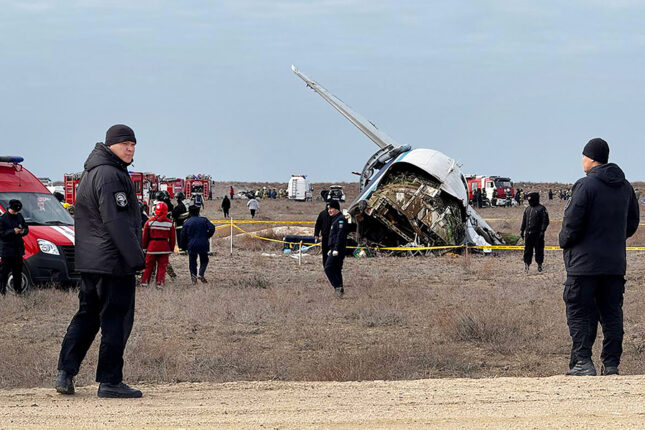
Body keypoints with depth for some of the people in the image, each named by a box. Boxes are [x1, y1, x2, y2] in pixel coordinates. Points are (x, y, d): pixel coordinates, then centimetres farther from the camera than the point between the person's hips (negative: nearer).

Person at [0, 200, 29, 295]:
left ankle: (18, 290, 21)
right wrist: (13, 231, -23)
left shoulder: (19, 216, 11)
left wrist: (23, 231, -5)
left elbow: (26, 228, 18)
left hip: (18, 249, 6)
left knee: (18, 272, 13)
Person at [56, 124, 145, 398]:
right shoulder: (110, 175, -15)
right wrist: (136, 257, -20)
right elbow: (116, 222, -21)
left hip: (88, 261, 10)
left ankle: (65, 373, 11)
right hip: (113, 260, -10)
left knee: (87, 316, 15)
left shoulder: (91, 173, 18)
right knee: (117, 319, -4)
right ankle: (109, 381, -3)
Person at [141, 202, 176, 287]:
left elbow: (145, 236, 2)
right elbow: (172, 238, 4)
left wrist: (144, 247, 12)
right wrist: (171, 249, 14)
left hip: (152, 247, 0)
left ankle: (144, 281, 11)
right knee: (162, 266, 7)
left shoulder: (150, 222, -3)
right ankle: (160, 282, 1)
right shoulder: (170, 223, -2)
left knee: (149, 265, 11)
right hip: (164, 247, 0)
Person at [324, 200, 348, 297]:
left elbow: (340, 235, -21)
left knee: (328, 268, -14)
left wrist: (336, 249, -25)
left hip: (338, 249, -11)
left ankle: (338, 286, -18)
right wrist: (331, 249, 27)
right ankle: (340, 289, 16)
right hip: (335, 249, 11)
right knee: (336, 269, 13)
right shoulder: (335, 219, 20)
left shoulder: (340, 219, -13)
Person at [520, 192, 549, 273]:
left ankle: (539, 265, 13)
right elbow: (524, 221, 21)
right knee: (527, 250, 3)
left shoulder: (541, 209, -4)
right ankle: (527, 264, 5)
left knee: (539, 249, 2)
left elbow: (545, 221, -8)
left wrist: (542, 231, -15)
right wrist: (522, 230, 15)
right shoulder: (527, 209, 15)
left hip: (538, 233, -5)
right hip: (528, 233, 5)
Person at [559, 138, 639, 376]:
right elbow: (632, 223, 17)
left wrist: (564, 241, 2)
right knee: (612, 313, 10)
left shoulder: (586, 185, -14)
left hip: (585, 262, -6)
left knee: (580, 312, -1)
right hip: (616, 263, 6)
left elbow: (572, 223, -16)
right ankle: (611, 364, 8)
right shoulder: (625, 187, 9)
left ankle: (582, 362, -7)